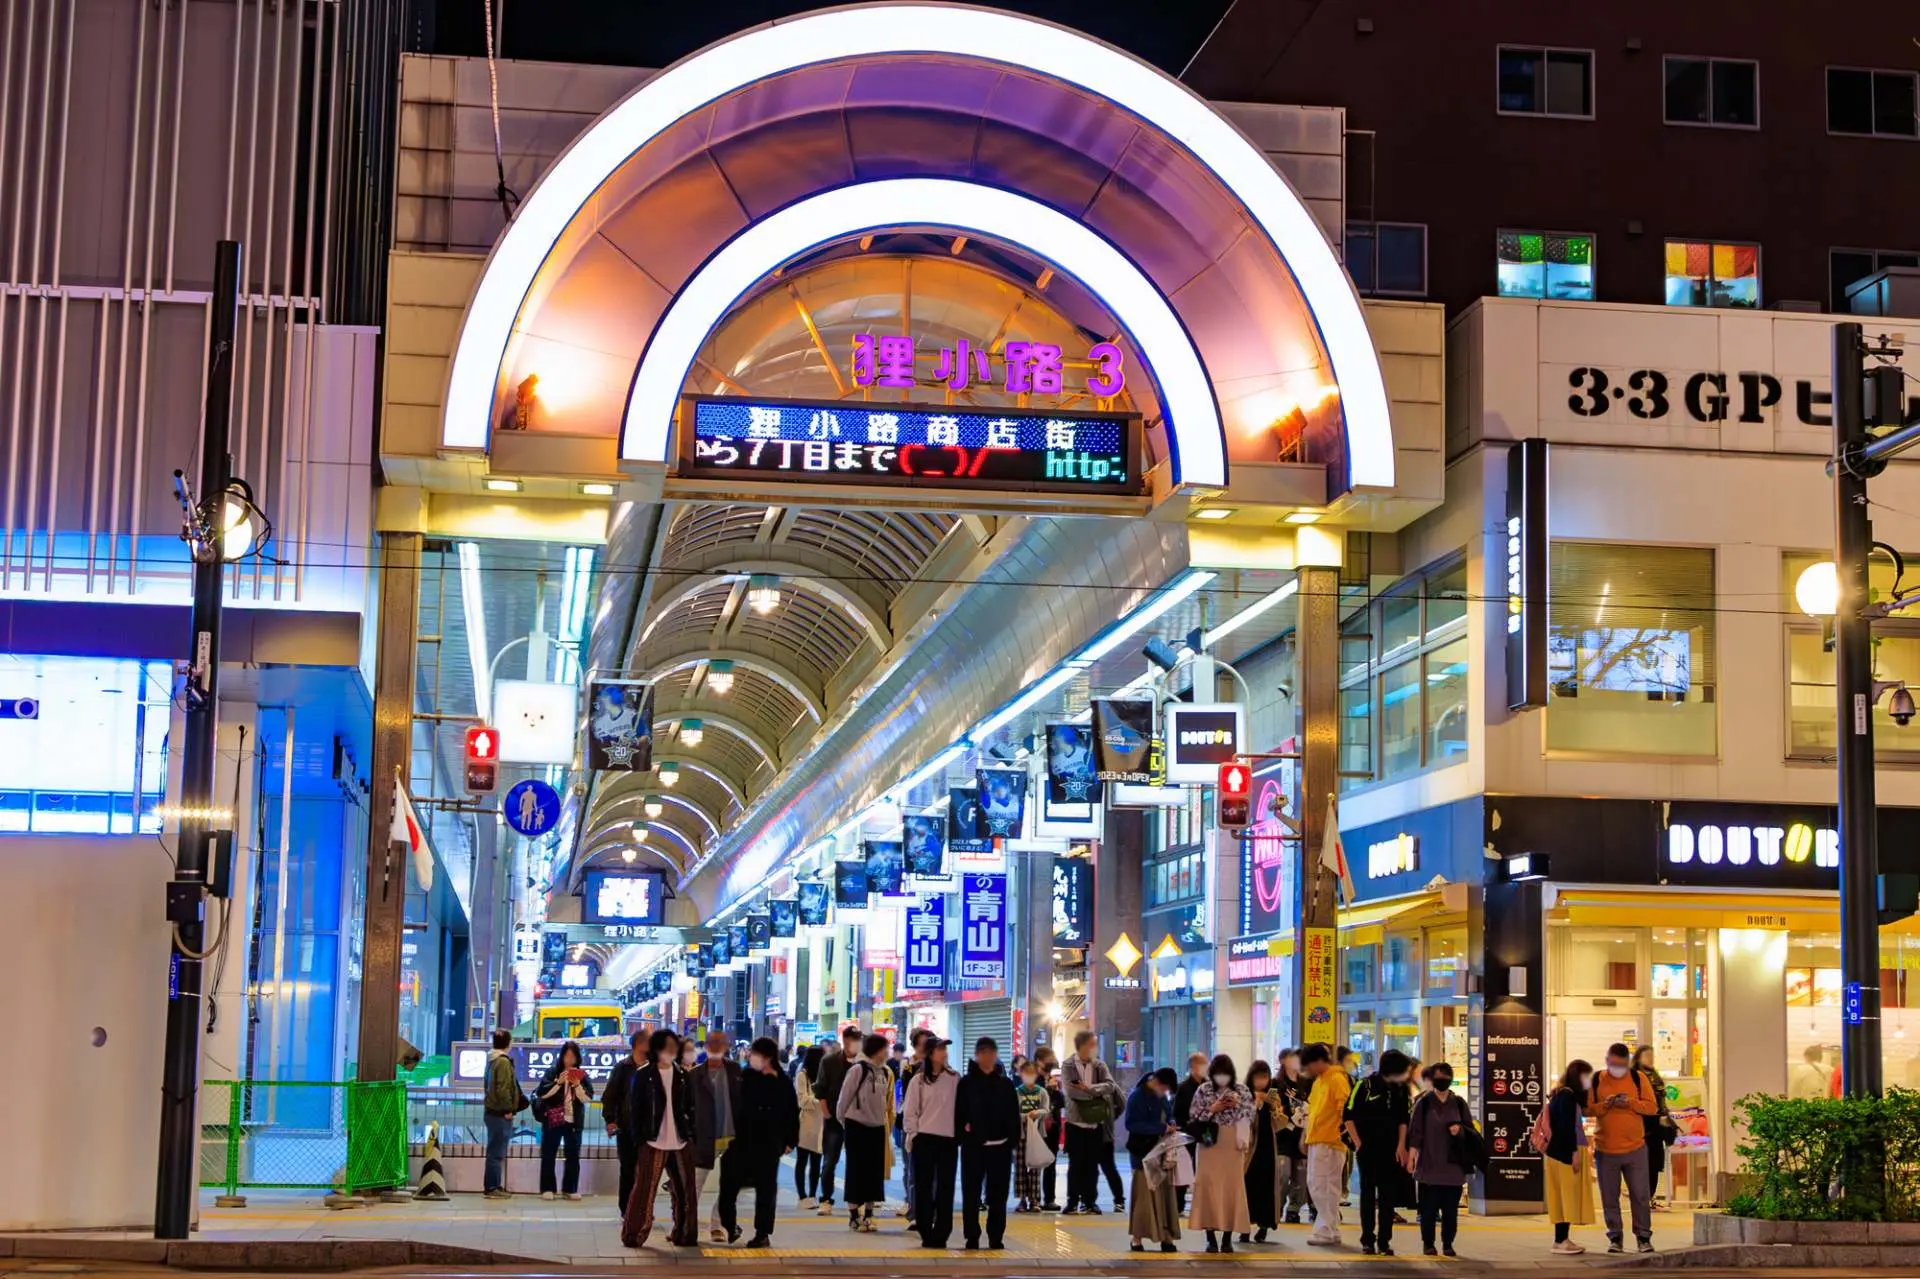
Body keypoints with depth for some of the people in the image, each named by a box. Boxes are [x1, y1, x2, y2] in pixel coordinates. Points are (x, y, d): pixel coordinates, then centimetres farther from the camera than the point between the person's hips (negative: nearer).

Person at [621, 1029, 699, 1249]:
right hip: (653, 1142, -4)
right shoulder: (643, 1075, -3)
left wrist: (691, 1133, 4)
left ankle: (684, 1235, 18)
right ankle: (633, 1234, 4)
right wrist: (639, 1138, -8)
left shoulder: (683, 1076, 10)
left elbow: (690, 1107, 13)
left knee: (684, 1190, 7)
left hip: (681, 1142, 4)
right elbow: (634, 1109, -3)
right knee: (645, 1189, -5)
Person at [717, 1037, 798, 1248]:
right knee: (728, 1184, 1)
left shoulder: (782, 1084, -4)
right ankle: (729, 1225, 17)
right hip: (741, 1141, 2)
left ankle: (763, 1233, 12)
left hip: (768, 1145, -2)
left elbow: (792, 1114, -1)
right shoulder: (744, 1077, 2)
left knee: (766, 1189, 5)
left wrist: (790, 1141, -3)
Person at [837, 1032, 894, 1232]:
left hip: (877, 1127, 6)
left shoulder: (886, 1073, 7)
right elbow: (844, 1098, -8)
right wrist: (842, 1120, 1)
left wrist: (888, 1121, 10)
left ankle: (868, 1214, 15)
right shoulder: (858, 1069, -13)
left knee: (875, 1172, 7)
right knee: (856, 1171, 1)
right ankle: (853, 1215, 8)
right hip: (857, 1125, -6)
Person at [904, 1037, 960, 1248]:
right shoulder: (918, 1080, 2)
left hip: (949, 1139, 1)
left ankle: (941, 1234, 5)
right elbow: (911, 1112, 3)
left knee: (945, 1187, 1)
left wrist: (960, 1133, 0)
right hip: (924, 1139, -1)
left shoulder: (954, 1079, 5)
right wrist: (913, 1136, -3)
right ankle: (926, 1233, 7)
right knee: (924, 1187, 2)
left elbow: (960, 1107, 7)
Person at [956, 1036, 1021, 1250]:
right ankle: (972, 1238, 6)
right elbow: (958, 1113, 0)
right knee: (971, 1194, 1)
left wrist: (1012, 1140, -2)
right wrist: (962, 1135, -10)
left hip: (1000, 1146, 2)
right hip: (973, 1145, -1)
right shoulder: (966, 1083, 3)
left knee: (998, 1195, 4)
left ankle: (996, 1238, 10)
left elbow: (1014, 1116, 7)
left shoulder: (1005, 1084, 8)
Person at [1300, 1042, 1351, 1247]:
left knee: (1324, 1186, -7)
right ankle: (1326, 1227, 18)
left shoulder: (1337, 1079, -10)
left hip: (1330, 1142, -9)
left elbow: (1345, 1109, -17)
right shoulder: (1318, 1081, 18)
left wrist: (1343, 1133, -20)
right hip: (1315, 1141, 9)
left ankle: (1328, 1232, -3)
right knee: (1314, 1184, 11)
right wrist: (1306, 1135, 19)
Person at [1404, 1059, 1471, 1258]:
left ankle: (1448, 1244, 10)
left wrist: (1460, 1129, -8)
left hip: (1453, 1164, 2)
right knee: (1428, 1207, -1)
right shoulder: (1423, 1103, 3)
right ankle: (1428, 1244, 7)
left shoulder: (1459, 1103, 9)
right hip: (1429, 1165, -2)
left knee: (1451, 1208, 1)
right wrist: (1411, 1156, -9)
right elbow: (1415, 1131, -1)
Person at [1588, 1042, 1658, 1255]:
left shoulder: (1638, 1078, 2)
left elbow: (1652, 1107, -1)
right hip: (1605, 1150, 0)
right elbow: (1587, 1109, -1)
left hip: (1635, 1149, 0)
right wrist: (1605, 1105, -19)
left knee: (1640, 1195, 3)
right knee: (1609, 1197, 6)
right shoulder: (1596, 1081, 1)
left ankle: (1644, 1237, 14)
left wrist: (1630, 1103, -17)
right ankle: (1614, 1237, 16)